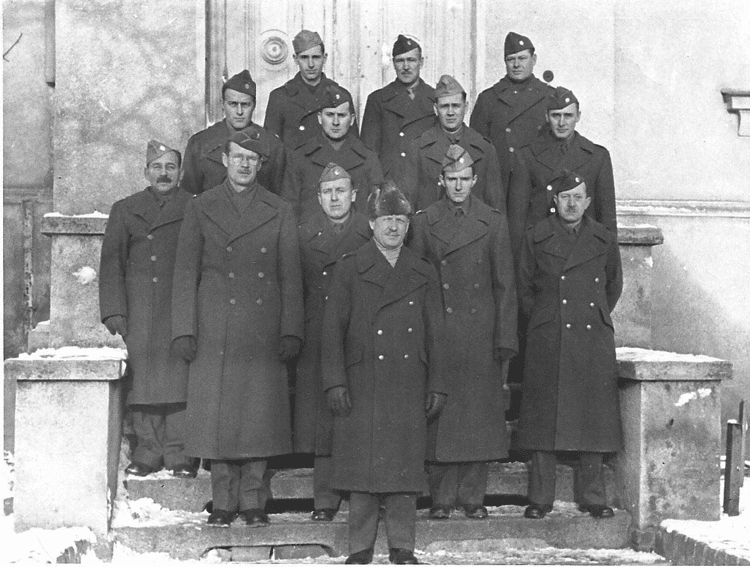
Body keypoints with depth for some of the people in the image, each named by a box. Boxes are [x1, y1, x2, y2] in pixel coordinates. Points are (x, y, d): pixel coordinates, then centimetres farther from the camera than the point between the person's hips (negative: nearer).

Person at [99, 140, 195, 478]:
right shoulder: (124, 210, 14)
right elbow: (112, 264, 11)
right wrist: (114, 312, 1)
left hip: (181, 308, -1)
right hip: (139, 311, 2)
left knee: (179, 378, -6)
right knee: (143, 380, 0)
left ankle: (178, 452, 0)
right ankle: (147, 450, 7)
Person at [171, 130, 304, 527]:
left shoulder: (279, 212, 10)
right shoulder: (200, 209, 8)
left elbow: (290, 278, 7)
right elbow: (185, 274, 5)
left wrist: (291, 332, -1)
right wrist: (184, 331, -2)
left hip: (263, 333, 0)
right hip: (214, 333, 0)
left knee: (260, 415, 1)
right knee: (217, 417, 0)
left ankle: (252, 501, 11)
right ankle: (223, 502, 10)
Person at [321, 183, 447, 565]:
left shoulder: (424, 274, 13)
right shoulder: (349, 269, 5)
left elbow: (435, 335, 12)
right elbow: (333, 329, 2)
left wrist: (437, 386, 6)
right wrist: (335, 381, -6)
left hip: (409, 388, 2)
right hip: (362, 385, -2)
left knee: (405, 464, 1)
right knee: (363, 465, -1)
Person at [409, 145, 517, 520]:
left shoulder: (493, 222, 6)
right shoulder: (423, 222, 6)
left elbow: (505, 285, 5)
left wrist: (506, 338, -2)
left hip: (480, 334, 0)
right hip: (437, 332, 0)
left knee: (479, 415, 2)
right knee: (440, 413, 0)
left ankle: (473, 496, 11)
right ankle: (441, 498, 7)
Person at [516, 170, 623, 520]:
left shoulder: (604, 240, 9)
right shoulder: (537, 237, 5)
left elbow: (614, 286, 19)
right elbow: (524, 287, 11)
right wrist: (542, 320, 8)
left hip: (593, 339, 1)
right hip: (547, 341, -1)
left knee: (593, 415, 2)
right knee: (543, 415, -2)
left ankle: (593, 497, 10)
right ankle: (540, 498, 5)